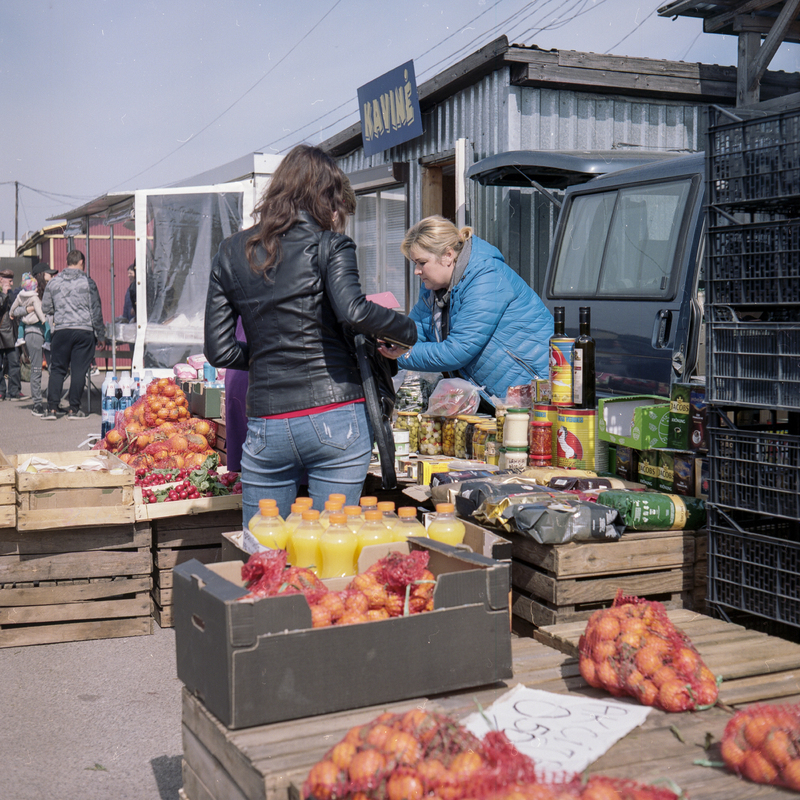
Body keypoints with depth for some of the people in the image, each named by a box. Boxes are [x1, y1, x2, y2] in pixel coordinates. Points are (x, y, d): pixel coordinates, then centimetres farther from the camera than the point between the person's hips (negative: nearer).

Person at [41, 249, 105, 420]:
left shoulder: (53, 282, 5)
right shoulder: (87, 282, -3)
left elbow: (45, 308, 12)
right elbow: (96, 311, -2)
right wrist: (100, 334, 5)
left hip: (61, 331, 2)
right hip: (84, 330, -2)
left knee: (57, 369, 8)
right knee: (79, 370, 2)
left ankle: (52, 408, 3)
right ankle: (74, 409, 4)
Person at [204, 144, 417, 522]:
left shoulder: (231, 253, 11)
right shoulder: (329, 245, -2)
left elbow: (219, 350, 7)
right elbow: (353, 311, -20)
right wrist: (409, 330, -5)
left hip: (265, 428, 4)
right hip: (335, 419, -3)